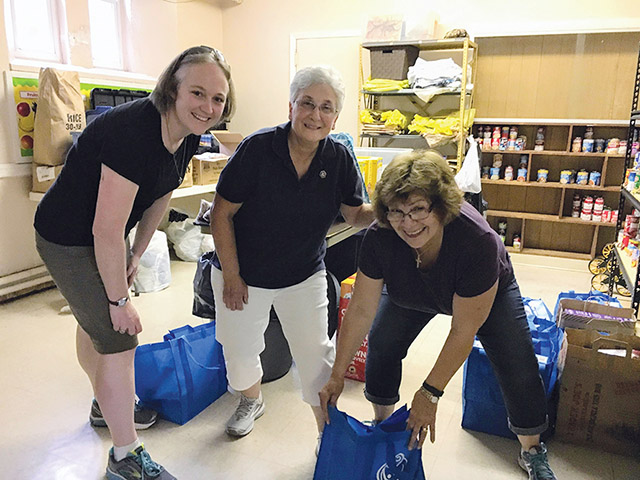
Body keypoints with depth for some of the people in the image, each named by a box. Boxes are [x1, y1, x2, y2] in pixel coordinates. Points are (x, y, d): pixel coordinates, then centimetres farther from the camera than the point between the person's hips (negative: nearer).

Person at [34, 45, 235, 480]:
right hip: (69, 241, -8)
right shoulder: (133, 131, -34)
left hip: (104, 239, 8)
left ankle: (106, 405, 49)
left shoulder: (188, 135, -7)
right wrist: (119, 300, -21)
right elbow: (106, 231, -31)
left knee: (95, 323, 26)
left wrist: (136, 255, 11)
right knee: (118, 339, -4)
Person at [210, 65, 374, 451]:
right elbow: (222, 213, -15)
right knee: (240, 350, 15)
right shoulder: (258, 148, -20)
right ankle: (252, 400, 48)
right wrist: (231, 277, -13)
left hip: (304, 276, 1)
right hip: (244, 274, -1)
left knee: (316, 355, 3)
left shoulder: (339, 158, -11)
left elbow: (356, 214, 0)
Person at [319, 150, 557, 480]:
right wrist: (338, 376, -20)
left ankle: (532, 451, 18)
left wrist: (430, 394, -31)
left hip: (488, 291, -2)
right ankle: (382, 423, 24)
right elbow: (360, 310, -24)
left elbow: (463, 331, -34)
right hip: (410, 293, 3)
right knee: (381, 346, -4)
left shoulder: (477, 240, -43)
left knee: (518, 364, -9)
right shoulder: (379, 238, -34)